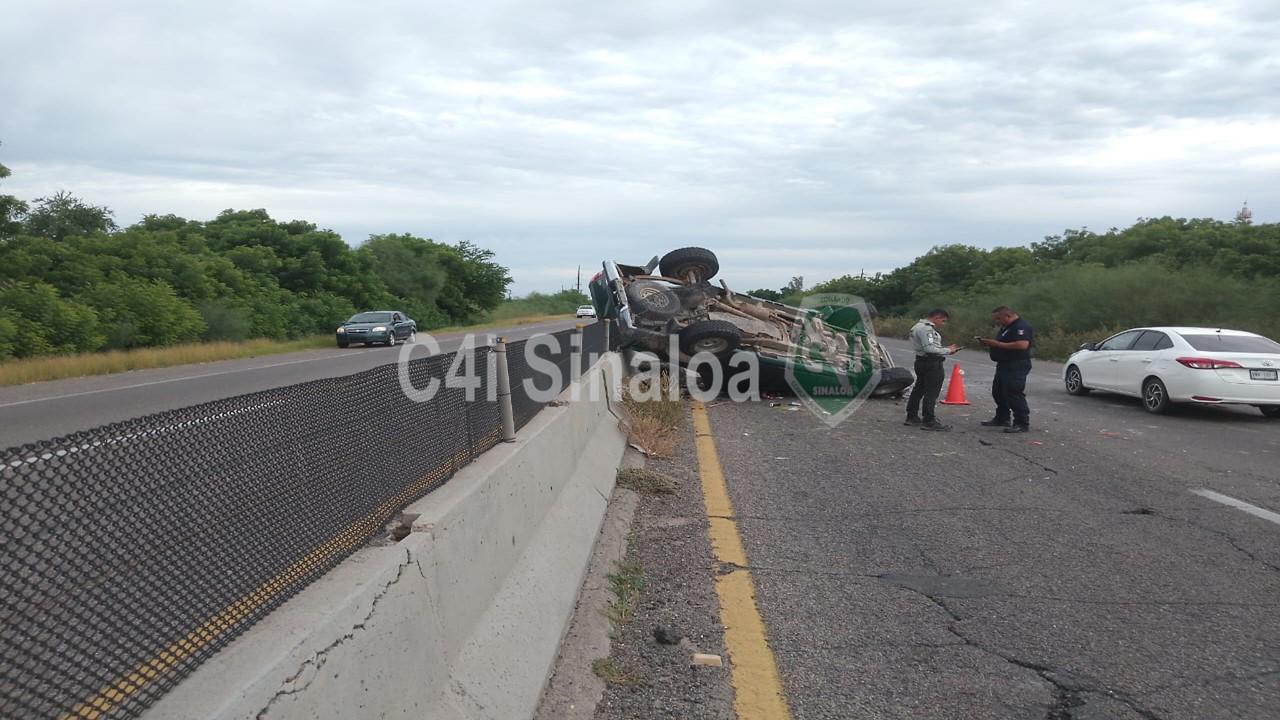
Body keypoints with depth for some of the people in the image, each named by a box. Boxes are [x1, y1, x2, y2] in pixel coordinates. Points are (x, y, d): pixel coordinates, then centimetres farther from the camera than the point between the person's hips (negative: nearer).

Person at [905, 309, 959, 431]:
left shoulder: (919, 326, 16)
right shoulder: (926, 328, -18)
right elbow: (929, 348, -25)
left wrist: (945, 349, 11)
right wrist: (947, 351, -14)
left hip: (921, 361, 11)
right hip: (931, 364, -11)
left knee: (918, 390, 16)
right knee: (931, 393, -7)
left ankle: (912, 417, 23)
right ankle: (928, 421, -6)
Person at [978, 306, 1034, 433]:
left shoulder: (1022, 327, -15)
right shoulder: (1006, 328, 18)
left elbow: (1022, 345, -28)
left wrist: (997, 344, -24)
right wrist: (990, 343, 6)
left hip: (1016, 367, -11)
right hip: (1004, 365, 11)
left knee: (1014, 395, -11)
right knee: (998, 392, 16)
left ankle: (1022, 424, -6)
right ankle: (1002, 418, 28)